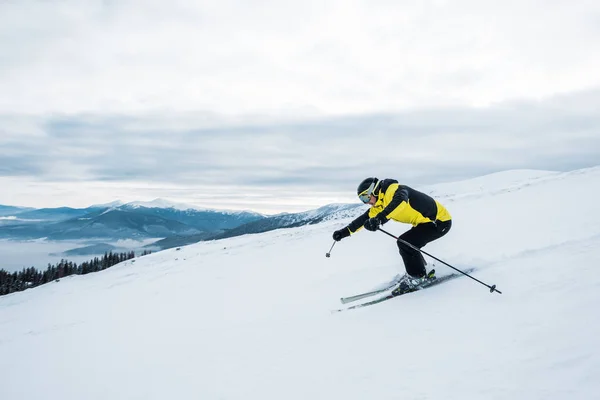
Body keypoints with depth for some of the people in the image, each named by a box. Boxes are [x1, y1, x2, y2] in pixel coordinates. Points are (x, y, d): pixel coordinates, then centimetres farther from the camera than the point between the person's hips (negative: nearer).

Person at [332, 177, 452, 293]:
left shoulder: (393, 189, -21)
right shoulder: (380, 205, 8)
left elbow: (400, 201, -43)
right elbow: (364, 219, 13)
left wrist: (379, 218, -53)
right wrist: (344, 232, 8)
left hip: (440, 221, -10)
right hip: (426, 221, 10)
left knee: (405, 243, -16)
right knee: (404, 244, 10)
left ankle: (418, 277, -1)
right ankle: (423, 270, 24)